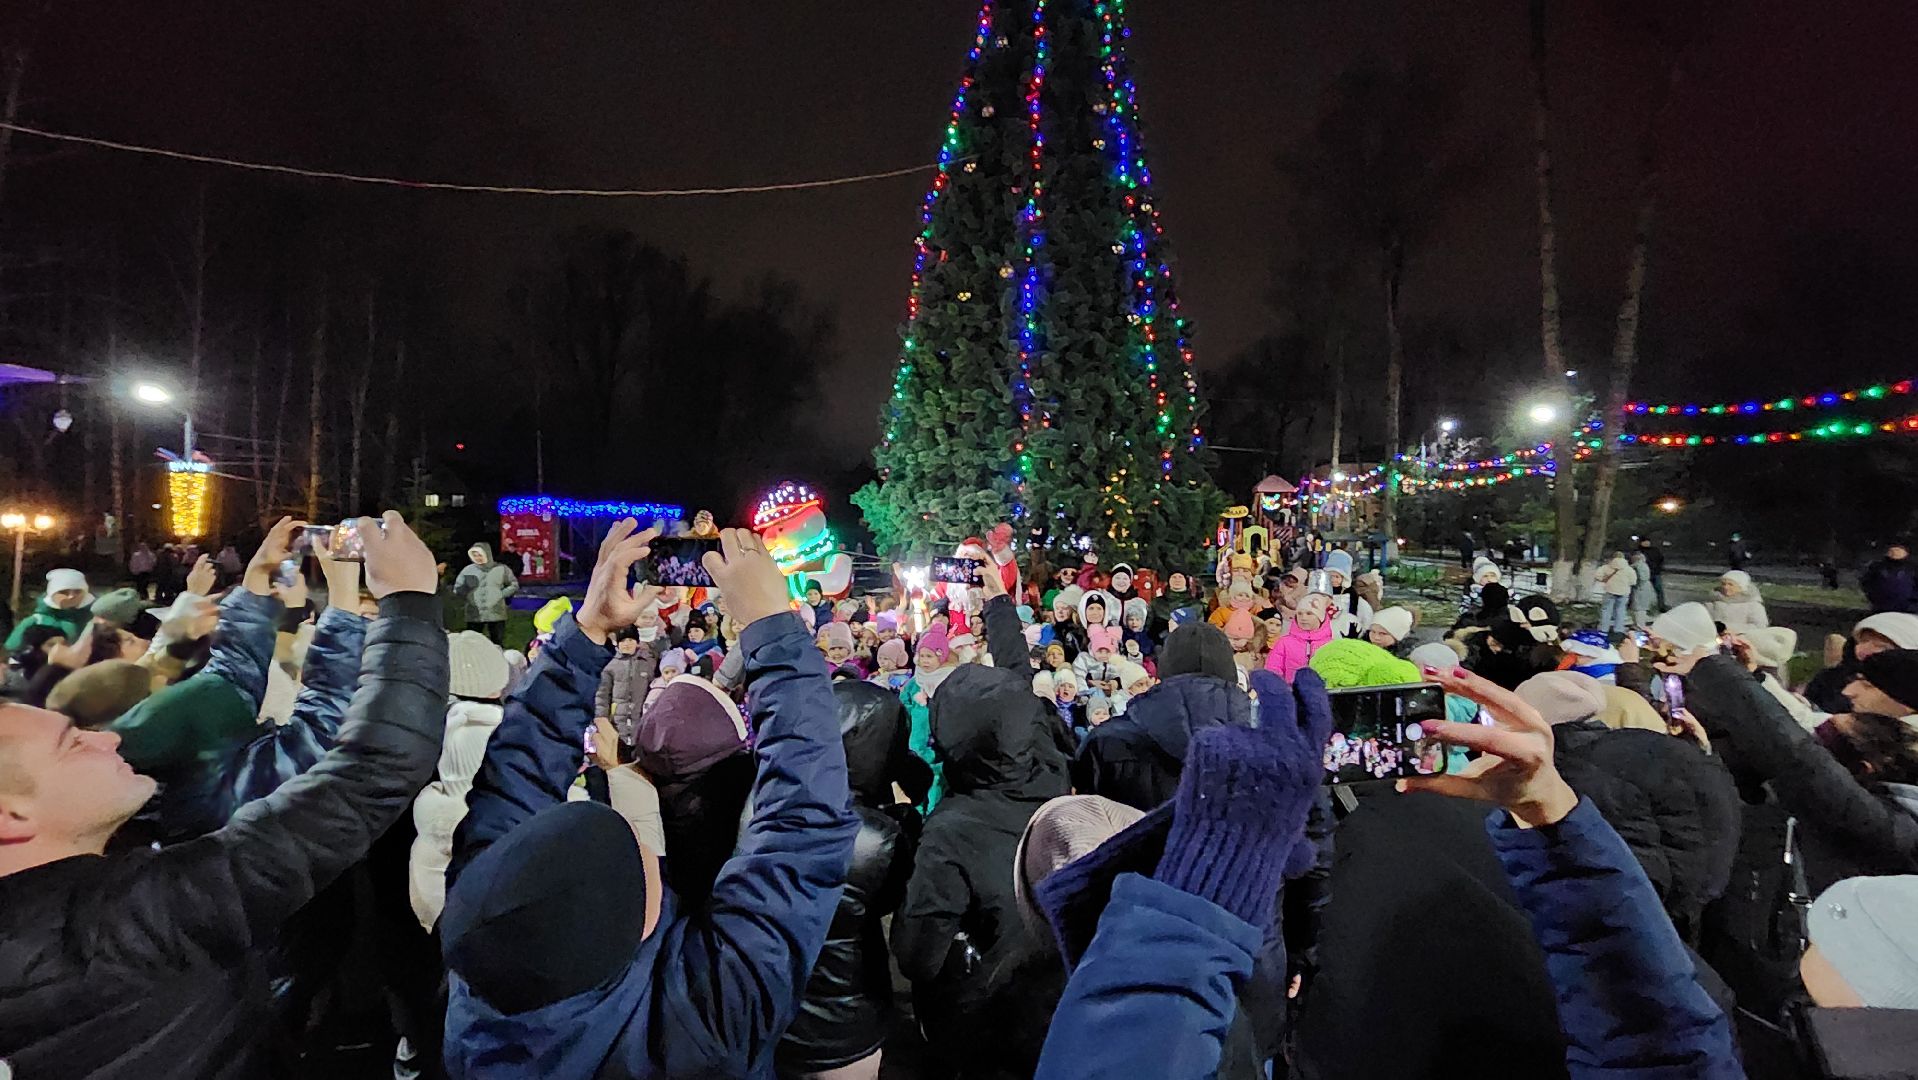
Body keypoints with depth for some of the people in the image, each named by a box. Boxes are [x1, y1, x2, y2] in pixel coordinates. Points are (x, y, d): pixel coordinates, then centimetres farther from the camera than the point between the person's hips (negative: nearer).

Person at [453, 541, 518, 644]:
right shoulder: (468, 570, 2)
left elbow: (514, 585, 10)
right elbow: (457, 589, 10)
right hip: (474, 616, 0)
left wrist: (502, 594, -4)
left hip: (496, 615, 0)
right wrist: (468, 597, -5)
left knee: (497, 645, 6)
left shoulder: (501, 568, 2)